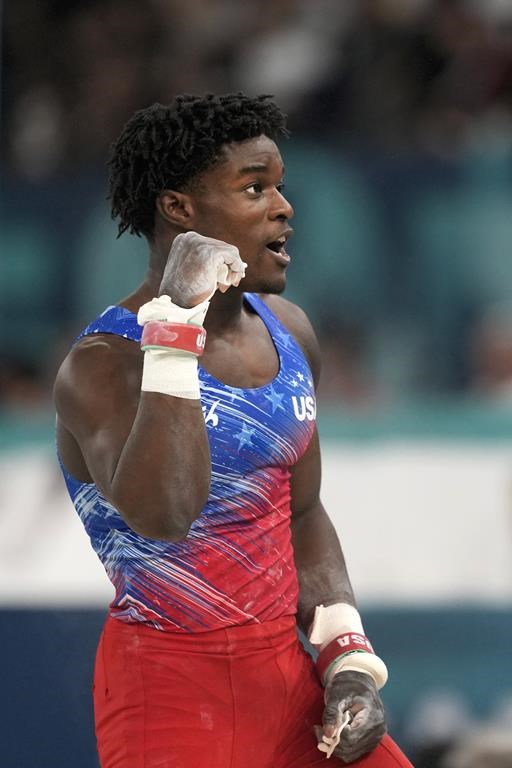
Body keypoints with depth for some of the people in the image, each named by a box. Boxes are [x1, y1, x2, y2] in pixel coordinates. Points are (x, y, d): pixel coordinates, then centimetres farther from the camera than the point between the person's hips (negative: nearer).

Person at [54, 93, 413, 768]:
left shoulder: (288, 333, 7)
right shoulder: (104, 364, -16)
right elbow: (163, 514, -34)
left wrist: (351, 662, 6)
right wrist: (178, 326, -32)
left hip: (285, 675, 7)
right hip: (172, 686, -7)